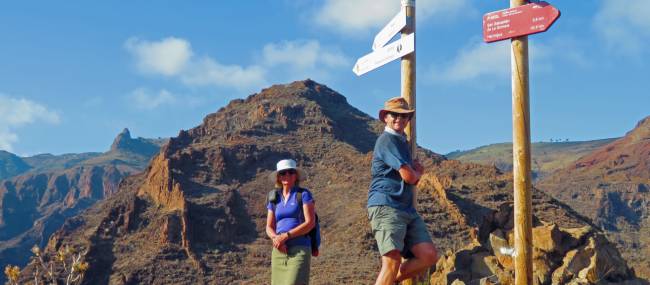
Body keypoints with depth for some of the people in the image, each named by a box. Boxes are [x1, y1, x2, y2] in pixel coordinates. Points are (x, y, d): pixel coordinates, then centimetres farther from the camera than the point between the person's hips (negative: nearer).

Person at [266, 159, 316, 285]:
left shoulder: (304, 194, 0)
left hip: (299, 250, -5)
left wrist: (286, 236, -16)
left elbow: (310, 222, -9)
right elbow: (269, 228, 10)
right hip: (279, 251, 5)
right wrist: (276, 239, -13)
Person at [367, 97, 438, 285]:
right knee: (392, 262, -15)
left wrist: (415, 173, 8)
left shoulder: (402, 142, 23)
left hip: (407, 209, 9)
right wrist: (417, 173, 10)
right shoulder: (387, 140, -6)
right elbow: (408, 176, -12)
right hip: (386, 207, -9)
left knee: (429, 255, -3)